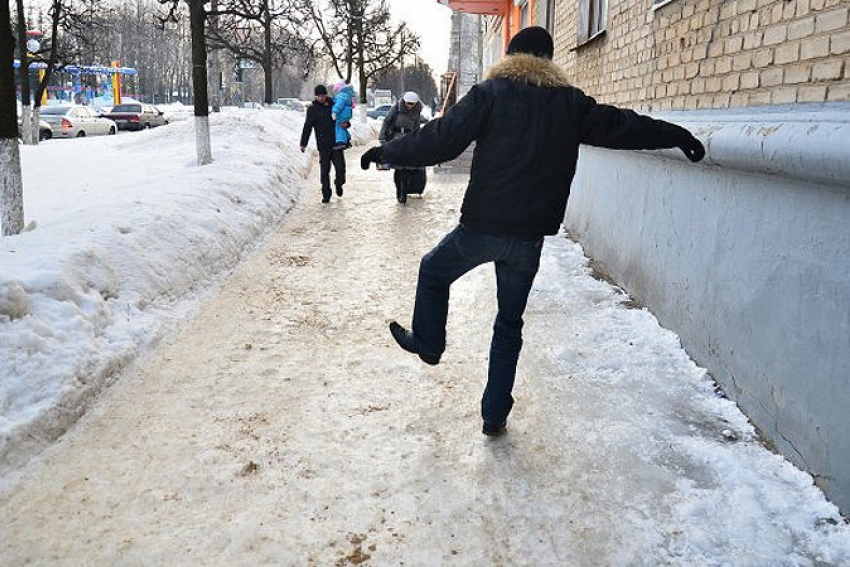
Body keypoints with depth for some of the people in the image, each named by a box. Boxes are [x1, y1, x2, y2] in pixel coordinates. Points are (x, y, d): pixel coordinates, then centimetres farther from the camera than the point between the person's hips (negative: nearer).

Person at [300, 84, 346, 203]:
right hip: (323, 145, -2)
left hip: (336, 142, 2)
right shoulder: (312, 109, 2)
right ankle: (326, 194, 9)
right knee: (324, 170, -1)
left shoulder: (333, 104, 8)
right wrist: (303, 143, -6)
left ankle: (339, 183, 29)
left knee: (340, 166, -2)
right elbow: (307, 127, 0)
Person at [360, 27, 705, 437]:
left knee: (433, 272, 27)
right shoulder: (569, 103, 6)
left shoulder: (490, 94, -4)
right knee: (509, 325, 16)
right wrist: (677, 136, 27)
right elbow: (621, 126, 12)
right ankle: (495, 415, 21)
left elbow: (440, 139, -11)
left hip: (481, 227, -3)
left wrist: (388, 152, 1)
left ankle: (427, 342, 43)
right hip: (530, 238, 4)